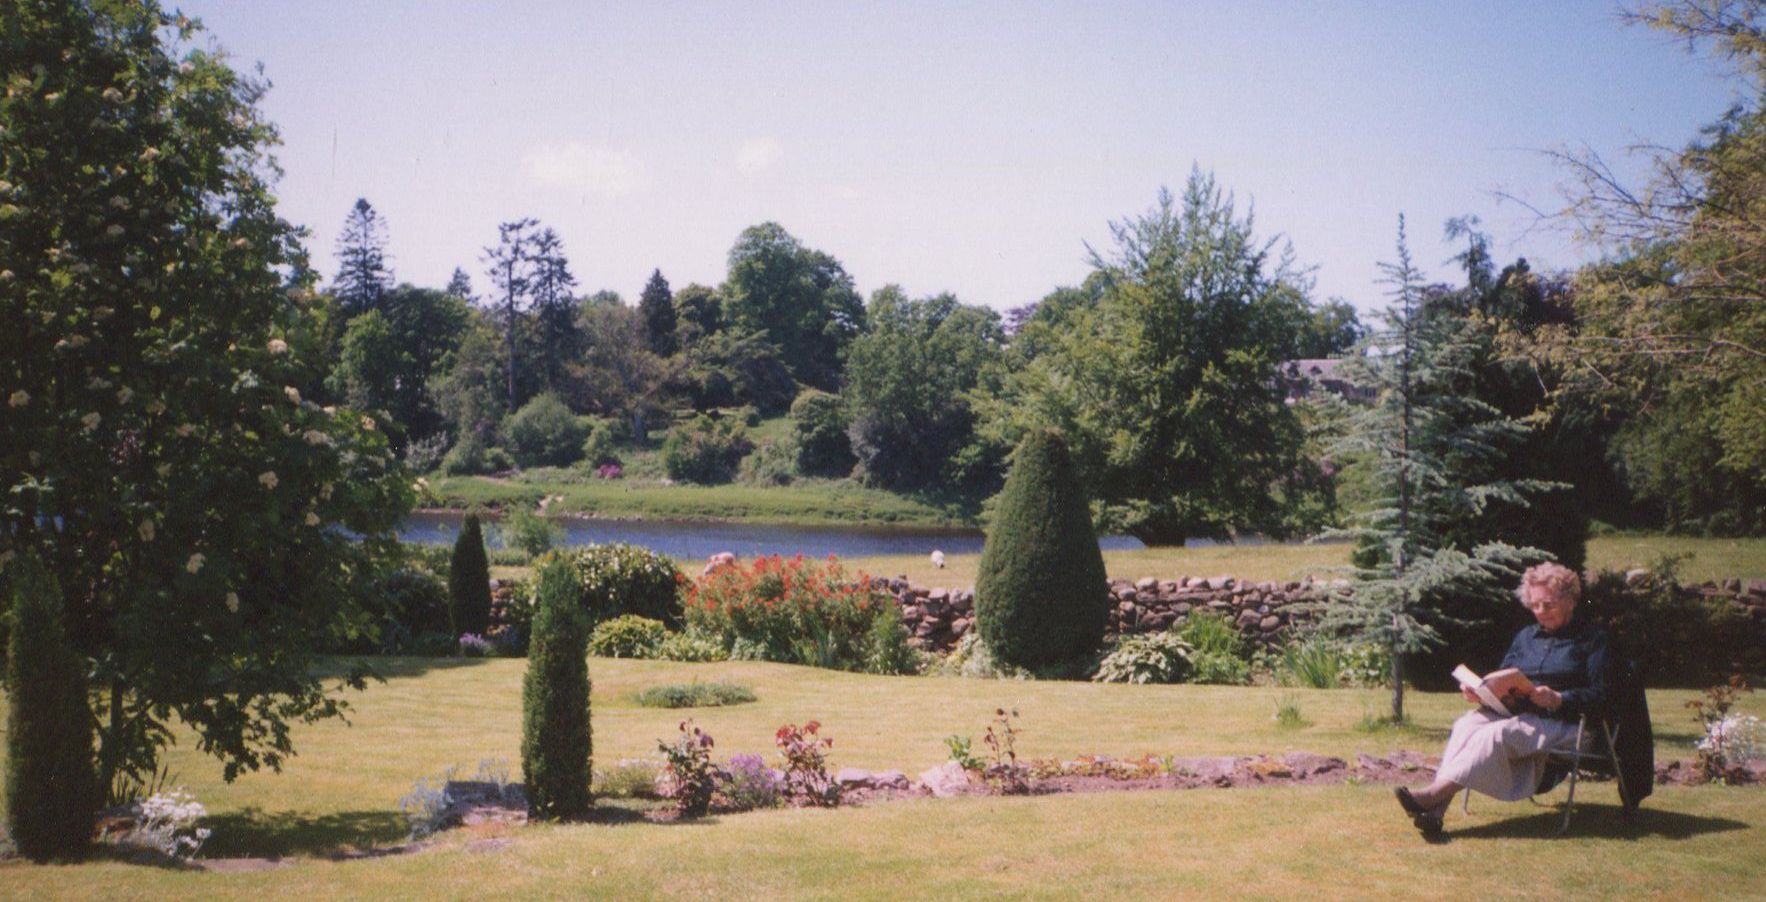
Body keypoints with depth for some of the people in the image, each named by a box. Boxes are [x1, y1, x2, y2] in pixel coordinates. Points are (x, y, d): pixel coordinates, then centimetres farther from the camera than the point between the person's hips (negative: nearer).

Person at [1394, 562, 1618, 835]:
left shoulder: (1592, 637, 5)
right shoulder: (1526, 636, 23)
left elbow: (1600, 696, -5)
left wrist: (1558, 699, -21)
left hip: (1562, 724, -5)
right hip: (1514, 712, 6)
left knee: (1497, 733, -34)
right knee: (1467, 723, -26)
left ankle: (1435, 793, -42)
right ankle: (1436, 808, -41)